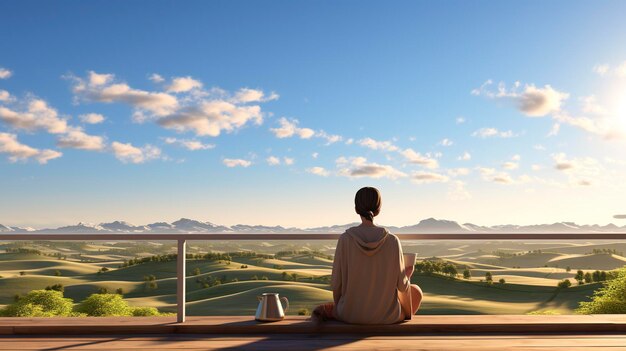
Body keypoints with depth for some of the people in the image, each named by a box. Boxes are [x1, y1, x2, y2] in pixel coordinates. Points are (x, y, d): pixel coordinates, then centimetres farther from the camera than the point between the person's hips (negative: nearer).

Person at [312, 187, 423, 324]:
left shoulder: (345, 239, -14)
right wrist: (407, 275, 17)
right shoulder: (392, 240, -13)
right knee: (415, 291, 28)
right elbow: (401, 285, -7)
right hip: (387, 314, -3)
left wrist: (339, 306, 12)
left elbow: (336, 283, -8)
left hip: (352, 314, 3)